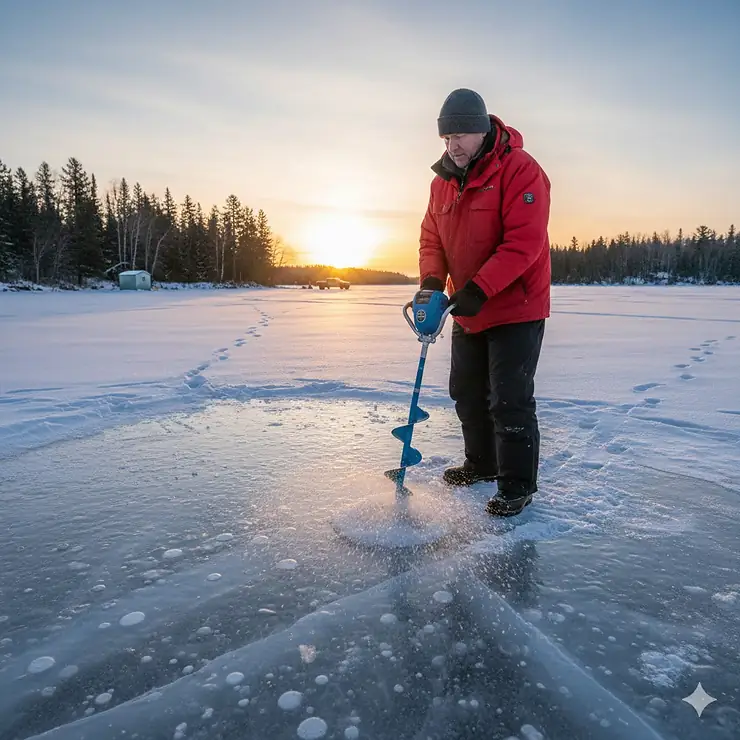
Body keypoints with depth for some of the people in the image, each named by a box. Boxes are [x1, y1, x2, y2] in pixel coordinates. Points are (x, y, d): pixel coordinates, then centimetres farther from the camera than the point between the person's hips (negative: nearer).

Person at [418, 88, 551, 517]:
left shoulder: (519, 169, -15)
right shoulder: (443, 181, 8)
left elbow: (523, 242, -24)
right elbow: (431, 238, 8)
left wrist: (479, 289, -29)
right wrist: (432, 281, -11)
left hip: (516, 309, -8)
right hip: (468, 312, 8)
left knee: (509, 400, -5)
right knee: (467, 391, 17)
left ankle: (517, 486, 11)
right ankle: (483, 463, 36)